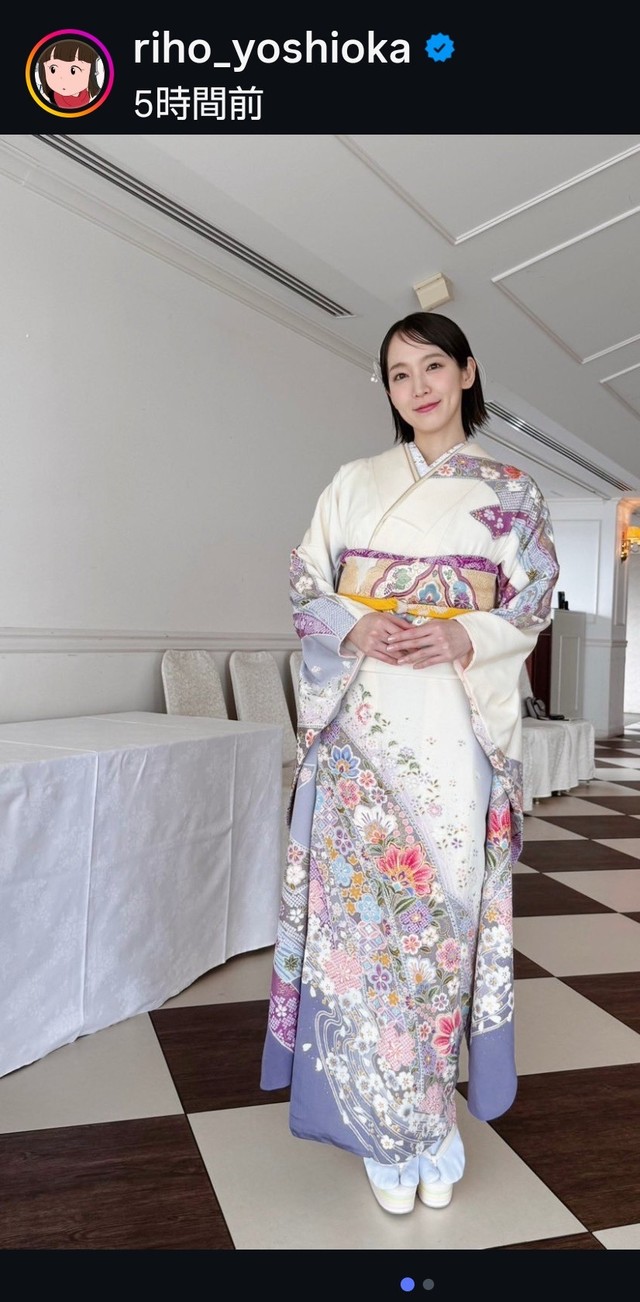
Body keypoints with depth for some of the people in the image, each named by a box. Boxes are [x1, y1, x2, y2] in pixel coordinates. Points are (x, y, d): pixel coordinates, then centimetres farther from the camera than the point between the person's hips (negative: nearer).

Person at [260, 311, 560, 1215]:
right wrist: (353, 630, -12)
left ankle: (431, 1116, 25)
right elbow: (305, 587, 9)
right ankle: (388, 1126, 20)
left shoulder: (511, 490, 9)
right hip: (361, 721, 1)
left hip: (456, 728, -1)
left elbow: (533, 604, 5)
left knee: (442, 906, 3)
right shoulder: (356, 481, 12)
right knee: (360, 904, 1)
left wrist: (465, 637, -14)